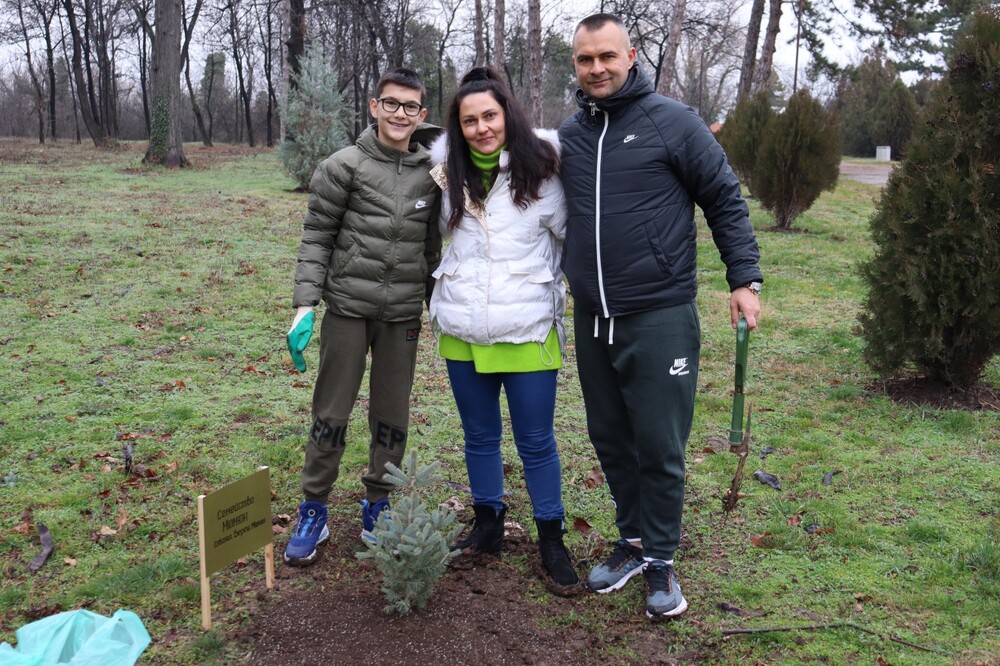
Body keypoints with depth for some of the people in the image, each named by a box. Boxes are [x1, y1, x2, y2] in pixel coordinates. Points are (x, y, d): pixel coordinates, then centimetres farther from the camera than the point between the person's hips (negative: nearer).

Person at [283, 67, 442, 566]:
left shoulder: (431, 174, 7)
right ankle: (313, 511, 18)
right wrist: (305, 305, -10)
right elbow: (316, 238, -2)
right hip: (348, 307, -2)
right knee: (331, 413, 3)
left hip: (403, 315, 3)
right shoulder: (345, 166, -2)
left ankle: (377, 508, 25)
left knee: (392, 417, 9)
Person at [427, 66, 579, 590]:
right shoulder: (450, 173, 4)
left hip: (527, 331, -4)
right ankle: (487, 525, 33)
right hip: (462, 331, 4)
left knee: (536, 443, 5)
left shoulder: (540, 169, -7)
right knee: (479, 437, 16)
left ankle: (551, 538, 21)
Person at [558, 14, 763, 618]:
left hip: (660, 317, -5)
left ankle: (661, 559, 19)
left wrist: (745, 278, -7)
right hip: (591, 319, 5)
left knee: (659, 445, 1)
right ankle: (634, 540, 31)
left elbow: (726, 200, -2)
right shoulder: (568, 136, 8)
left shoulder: (672, 121, -6)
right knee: (611, 439, 14)